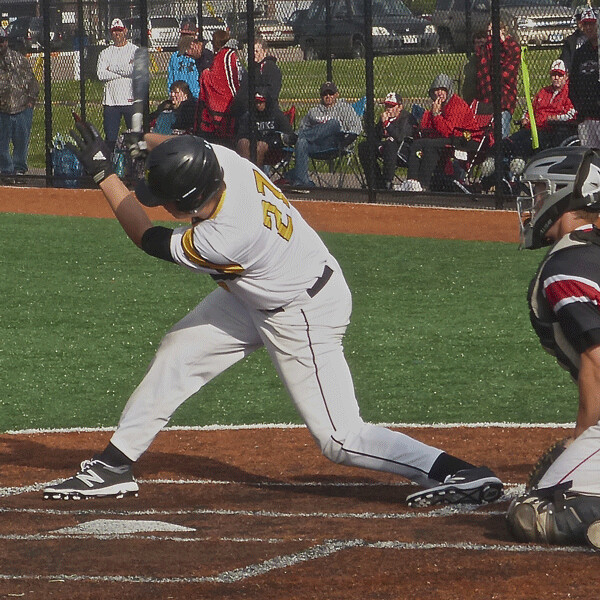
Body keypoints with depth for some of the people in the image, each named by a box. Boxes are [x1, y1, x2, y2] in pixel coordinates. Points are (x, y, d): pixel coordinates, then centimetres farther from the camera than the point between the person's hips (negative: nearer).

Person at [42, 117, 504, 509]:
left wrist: (102, 173, -17)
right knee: (179, 352, 9)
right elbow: (182, 148, 9)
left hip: (304, 317, -9)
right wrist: (143, 140, -10)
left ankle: (456, 473, -6)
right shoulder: (217, 158, -20)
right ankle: (115, 466, 19)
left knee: (339, 439, -8)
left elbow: (150, 240, -21)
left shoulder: (226, 237, -39)